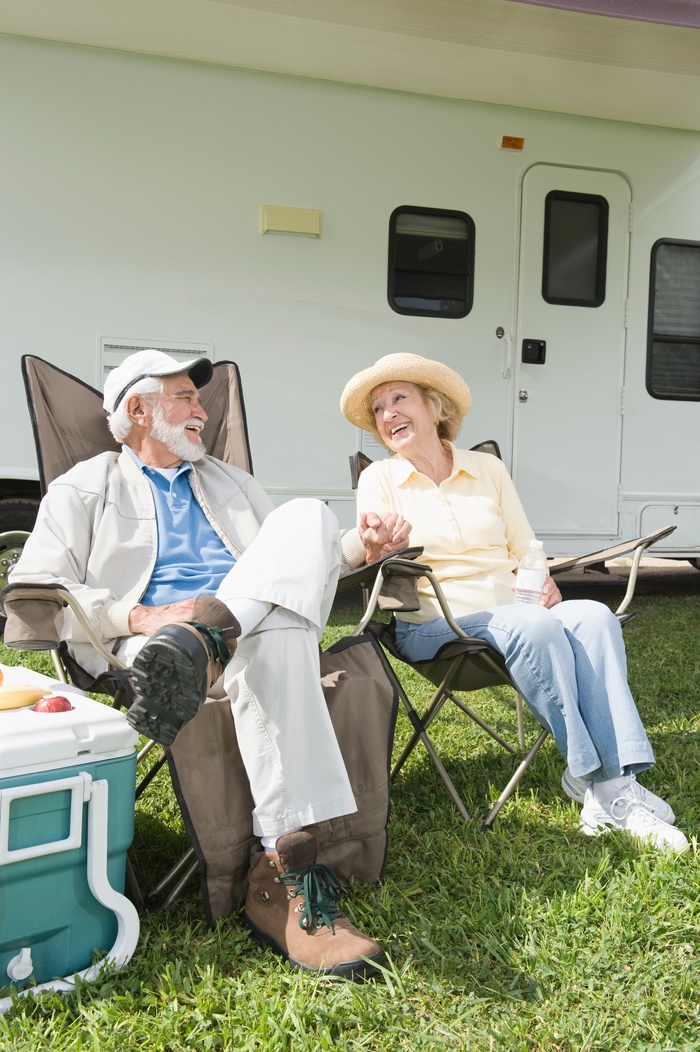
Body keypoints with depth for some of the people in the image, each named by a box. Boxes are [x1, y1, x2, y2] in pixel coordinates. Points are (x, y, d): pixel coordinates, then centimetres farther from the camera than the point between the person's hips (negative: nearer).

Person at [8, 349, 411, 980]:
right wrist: (141, 616, -13)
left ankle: (194, 647, -49)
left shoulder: (230, 482, 34)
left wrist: (361, 548, 8)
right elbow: (32, 593, 4)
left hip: (256, 619, 5)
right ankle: (289, 878, -47)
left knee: (309, 514, -23)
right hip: (151, 642, -4)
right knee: (274, 639, -39)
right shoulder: (84, 489, 17)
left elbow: (293, 561, 32)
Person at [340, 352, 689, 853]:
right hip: (434, 627, -4)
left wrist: (542, 582, -7)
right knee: (535, 628, -33)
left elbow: (525, 551, 15)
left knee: (594, 616, -26)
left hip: (514, 613, 4)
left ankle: (618, 778, -31)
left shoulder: (488, 469, 14)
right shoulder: (379, 480, 5)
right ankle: (591, 774, -24)